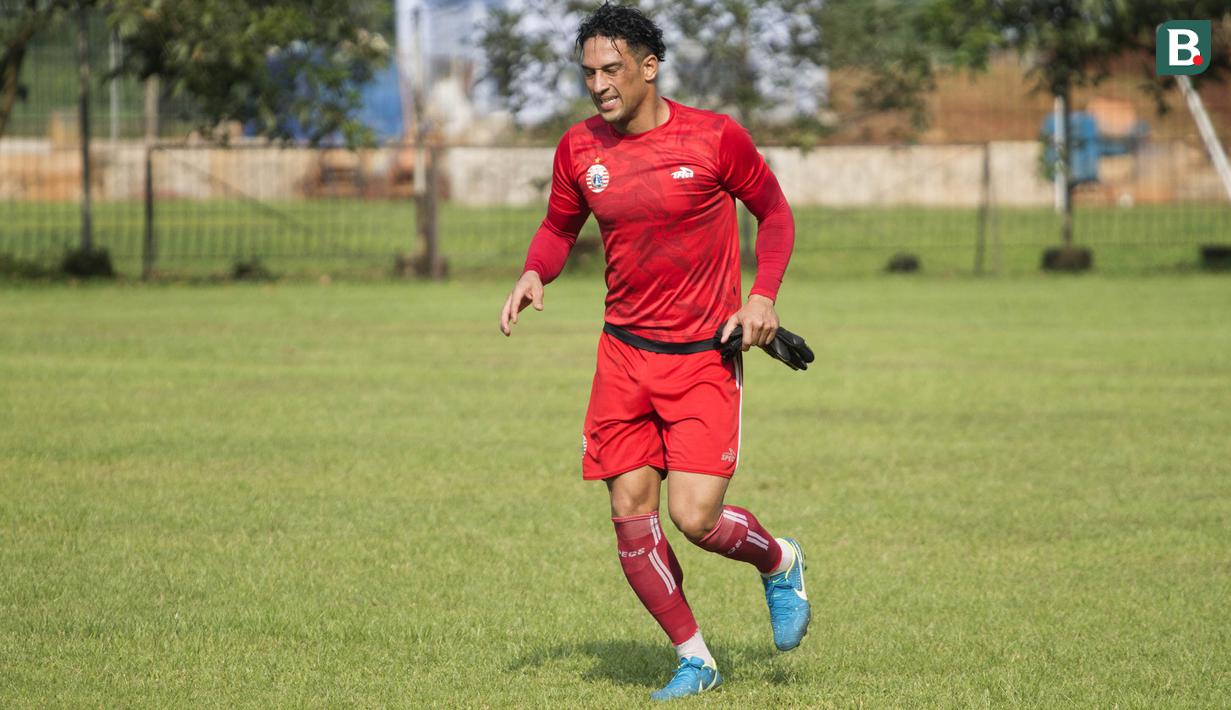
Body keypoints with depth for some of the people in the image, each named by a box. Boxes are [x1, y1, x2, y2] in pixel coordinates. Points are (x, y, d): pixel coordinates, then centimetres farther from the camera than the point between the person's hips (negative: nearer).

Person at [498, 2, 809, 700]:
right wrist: (535, 274, -5)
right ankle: (694, 659, 17)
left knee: (695, 517, -13)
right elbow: (559, 228, 16)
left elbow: (774, 210, 4)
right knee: (631, 518, -1)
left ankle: (780, 563, 21)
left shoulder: (716, 138, -10)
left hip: (704, 356, -4)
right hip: (625, 353, 4)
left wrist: (764, 294, -10)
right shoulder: (579, 149, 0)